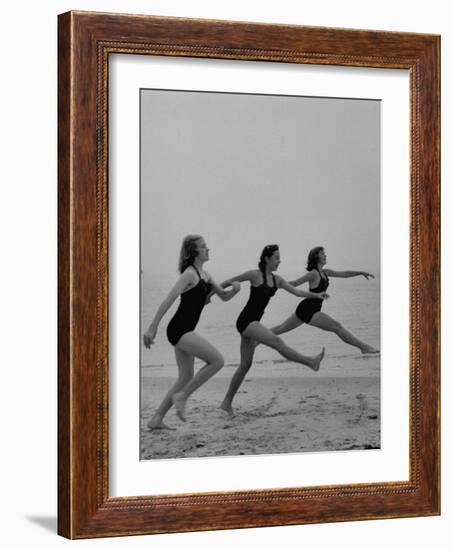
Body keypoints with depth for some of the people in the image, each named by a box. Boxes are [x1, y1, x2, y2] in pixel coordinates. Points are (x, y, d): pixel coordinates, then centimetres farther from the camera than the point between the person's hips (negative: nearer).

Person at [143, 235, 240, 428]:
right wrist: (153, 327, -25)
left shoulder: (204, 275, 16)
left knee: (186, 378, 13)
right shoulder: (190, 274, -12)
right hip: (179, 330, -10)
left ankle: (156, 419, 16)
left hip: (184, 331, 10)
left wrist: (234, 289, -1)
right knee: (217, 360, -14)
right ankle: (181, 396, -7)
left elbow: (224, 296, 23)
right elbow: (168, 300, -19)